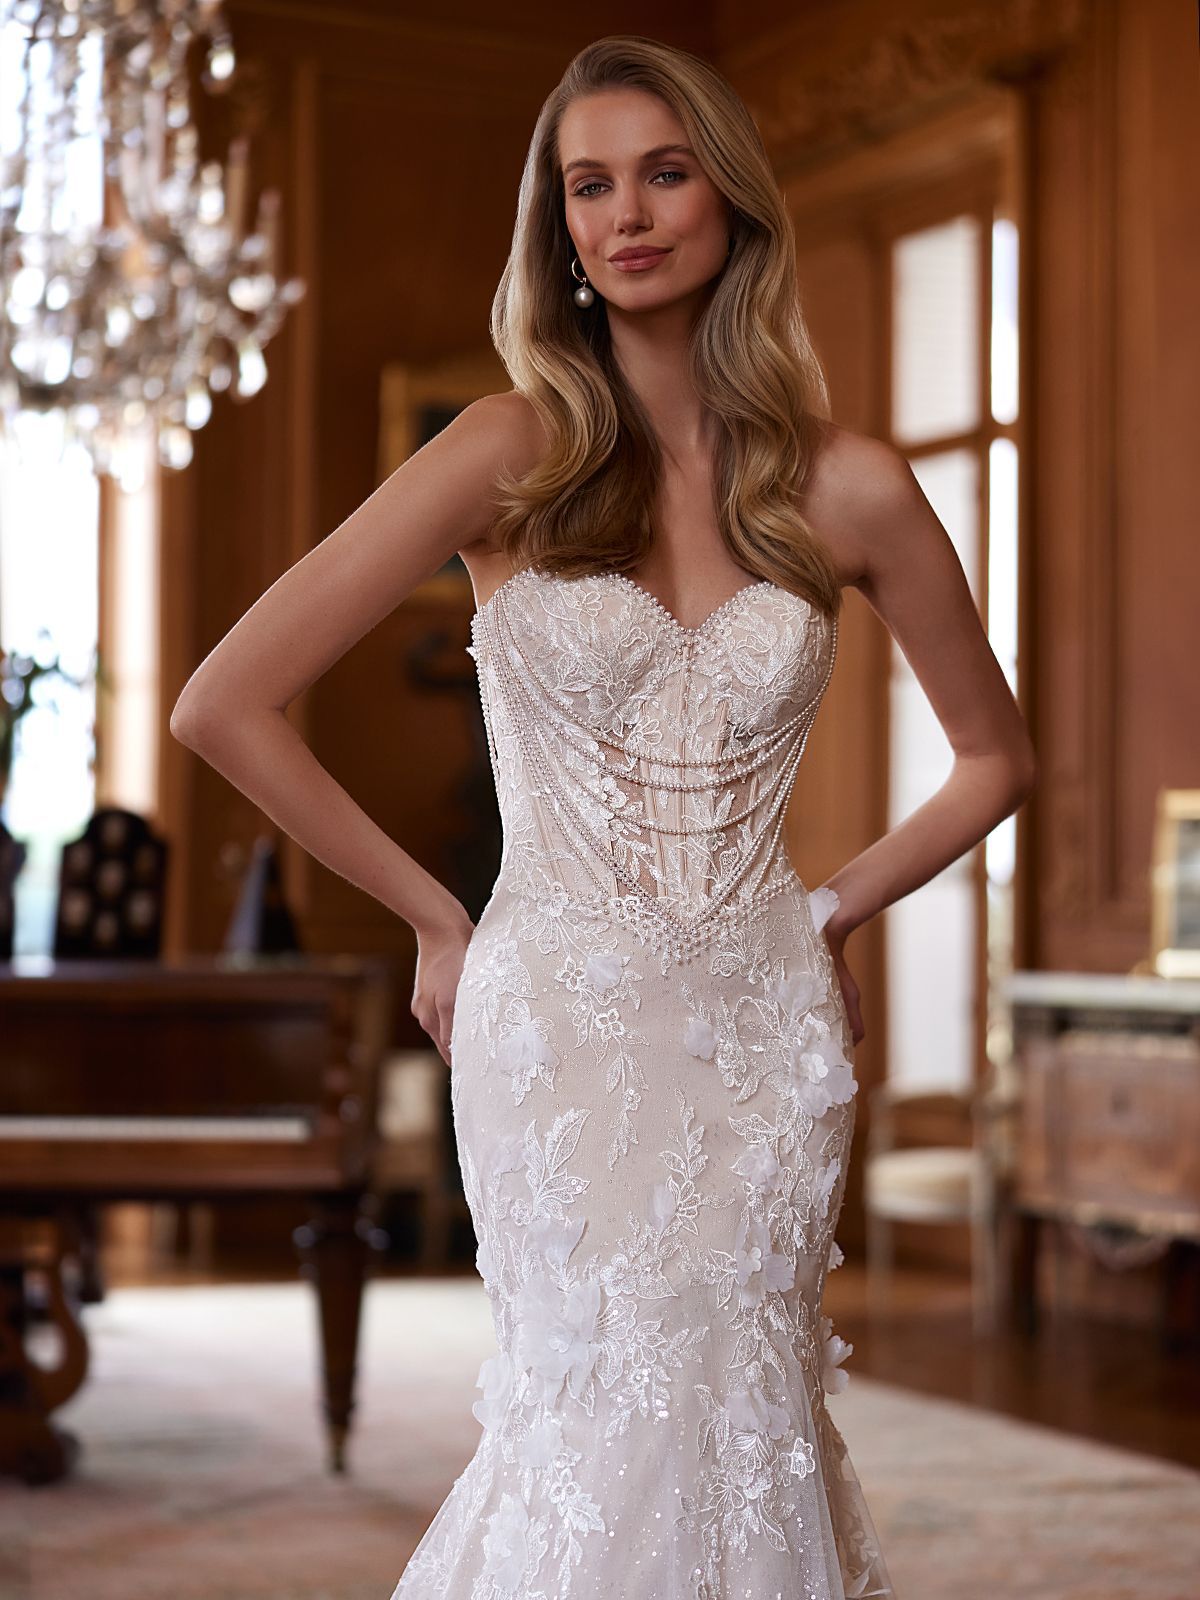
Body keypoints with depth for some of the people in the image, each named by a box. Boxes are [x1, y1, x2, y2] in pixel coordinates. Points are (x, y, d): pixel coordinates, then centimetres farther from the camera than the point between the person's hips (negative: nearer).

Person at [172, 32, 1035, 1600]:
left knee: (735, 1434, 3)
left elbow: (996, 753, 18)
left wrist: (832, 908, 10)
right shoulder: (517, 454, -4)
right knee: (635, 1424, -10)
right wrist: (438, 921, 0)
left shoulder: (849, 487, 3)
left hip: (763, 1024, 2)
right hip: (562, 1018, -2)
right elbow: (225, 707, -6)